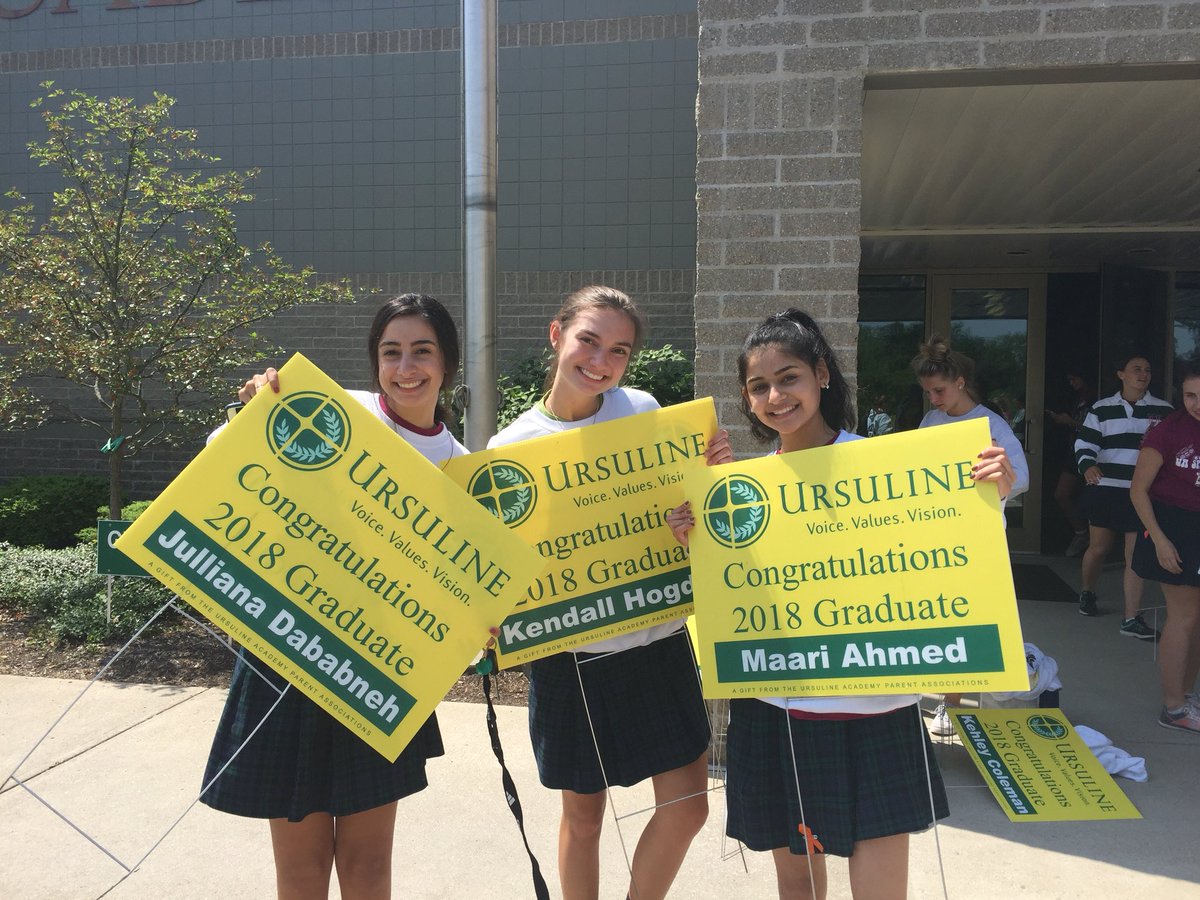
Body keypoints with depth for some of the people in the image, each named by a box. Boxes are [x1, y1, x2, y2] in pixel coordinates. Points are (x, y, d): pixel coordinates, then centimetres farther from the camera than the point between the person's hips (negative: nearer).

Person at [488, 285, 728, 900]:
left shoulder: (642, 409, -2)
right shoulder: (512, 447, -9)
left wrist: (710, 468, -11)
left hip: (657, 639, 3)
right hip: (571, 652, -2)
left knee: (686, 806, 6)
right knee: (582, 811, 14)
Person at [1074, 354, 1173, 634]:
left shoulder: (1163, 410, 5)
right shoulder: (1101, 409, 4)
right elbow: (1085, 443, 2)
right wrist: (1087, 465, -17)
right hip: (1104, 489, 0)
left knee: (1136, 554, -1)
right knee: (1098, 548, 11)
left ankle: (1131, 619, 5)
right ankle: (1087, 593, 39)